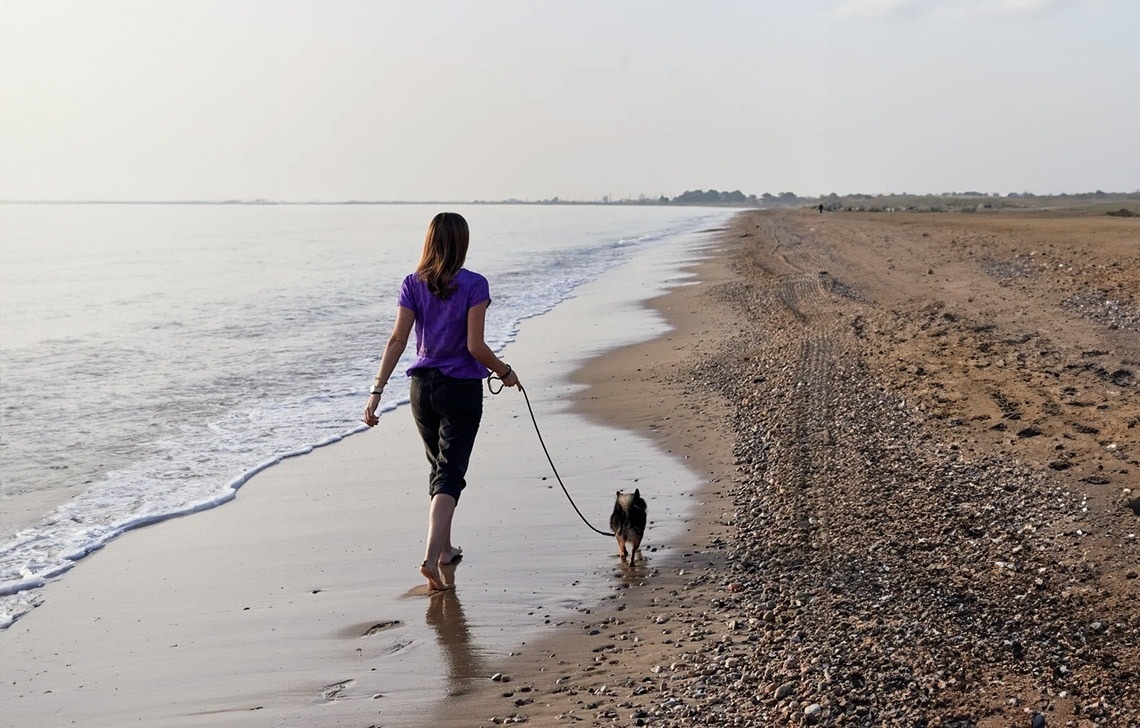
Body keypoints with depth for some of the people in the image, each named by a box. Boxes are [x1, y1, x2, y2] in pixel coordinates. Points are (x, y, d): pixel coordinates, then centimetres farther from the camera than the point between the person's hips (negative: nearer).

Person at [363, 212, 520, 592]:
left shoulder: (413, 284, 1)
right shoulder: (474, 285, -11)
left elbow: (397, 340, -4)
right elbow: (475, 346, -14)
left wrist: (377, 390, -4)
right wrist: (505, 372, 3)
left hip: (423, 386, 4)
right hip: (461, 389, -4)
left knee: (439, 467, 20)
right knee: (451, 473, -2)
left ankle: (445, 548, 32)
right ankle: (431, 556, -17)